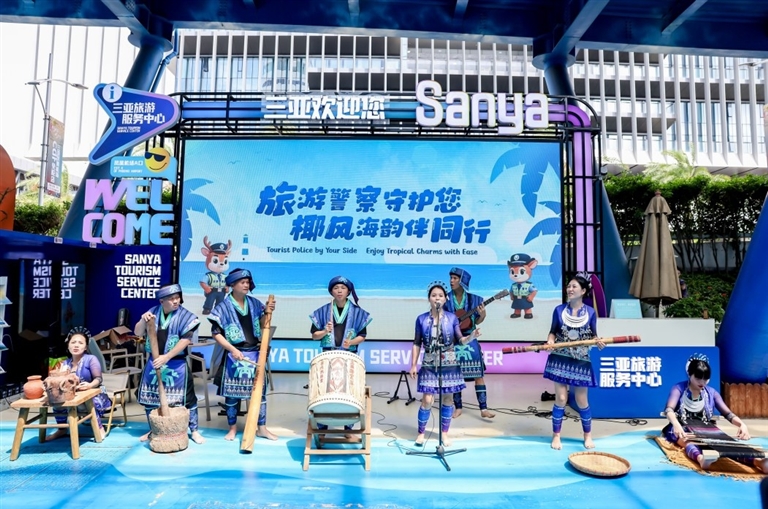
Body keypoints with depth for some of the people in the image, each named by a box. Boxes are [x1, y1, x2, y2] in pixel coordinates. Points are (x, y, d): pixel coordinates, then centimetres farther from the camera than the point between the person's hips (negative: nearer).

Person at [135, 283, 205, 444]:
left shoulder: (185, 316, -10)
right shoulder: (153, 312, 2)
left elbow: (185, 340, -16)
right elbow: (138, 333, 1)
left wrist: (166, 357, -21)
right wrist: (143, 320, -19)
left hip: (176, 364, -4)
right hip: (154, 362, 4)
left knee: (186, 397, 0)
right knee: (149, 397, 14)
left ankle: (194, 430, 15)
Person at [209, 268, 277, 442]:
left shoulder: (254, 303, 6)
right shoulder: (224, 307, -7)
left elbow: (262, 326, 12)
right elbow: (216, 333, -8)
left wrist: (267, 313, -6)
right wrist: (232, 349, -17)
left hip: (255, 354, 4)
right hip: (234, 355, -4)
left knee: (260, 390, 6)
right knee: (232, 393, 5)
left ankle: (262, 428, 18)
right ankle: (233, 428, 23)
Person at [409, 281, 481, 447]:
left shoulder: (452, 318, -1)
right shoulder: (421, 319, -2)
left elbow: (459, 340, 1)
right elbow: (417, 343, 3)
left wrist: (472, 336, -19)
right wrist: (413, 365, 0)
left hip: (449, 364, 1)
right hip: (429, 365, -1)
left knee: (448, 398, 7)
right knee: (427, 400, -4)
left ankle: (445, 433, 25)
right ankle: (421, 433, 17)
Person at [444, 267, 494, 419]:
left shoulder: (473, 299, -1)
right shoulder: (446, 299, -2)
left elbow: (477, 322, 5)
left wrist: (482, 315, -14)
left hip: (469, 340, 0)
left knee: (478, 374, -1)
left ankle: (483, 409, 5)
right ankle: (458, 407, 18)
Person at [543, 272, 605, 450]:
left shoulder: (590, 312, -3)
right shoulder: (559, 310, -2)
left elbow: (593, 336, 3)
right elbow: (553, 332, 4)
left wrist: (598, 342, -18)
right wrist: (550, 341, -17)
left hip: (581, 361, 0)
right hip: (560, 360, 0)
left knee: (581, 401, 9)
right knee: (561, 398, 0)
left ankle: (588, 435, 31)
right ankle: (556, 435, 17)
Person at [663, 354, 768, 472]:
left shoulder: (711, 393, 10)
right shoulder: (679, 389, -5)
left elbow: (727, 414, 1)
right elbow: (669, 410, -21)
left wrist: (742, 424, -23)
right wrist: (676, 424, -43)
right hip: (682, 431, -3)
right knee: (687, 441, -39)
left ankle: (756, 461, -52)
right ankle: (700, 458, -69)